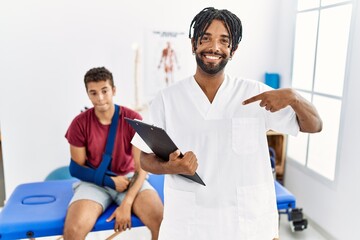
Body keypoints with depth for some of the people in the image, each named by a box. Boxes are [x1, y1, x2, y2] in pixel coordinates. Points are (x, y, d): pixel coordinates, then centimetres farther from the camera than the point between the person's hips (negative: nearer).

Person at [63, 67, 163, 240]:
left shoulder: (133, 119, -10)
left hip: (130, 178, 0)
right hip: (95, 182, 0)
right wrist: (110, 180, -13)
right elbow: (78, 167, 0)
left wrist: (126, 204, -21)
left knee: (163, 222, -24)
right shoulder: (79, 123, -8)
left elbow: (141, 168, -10)